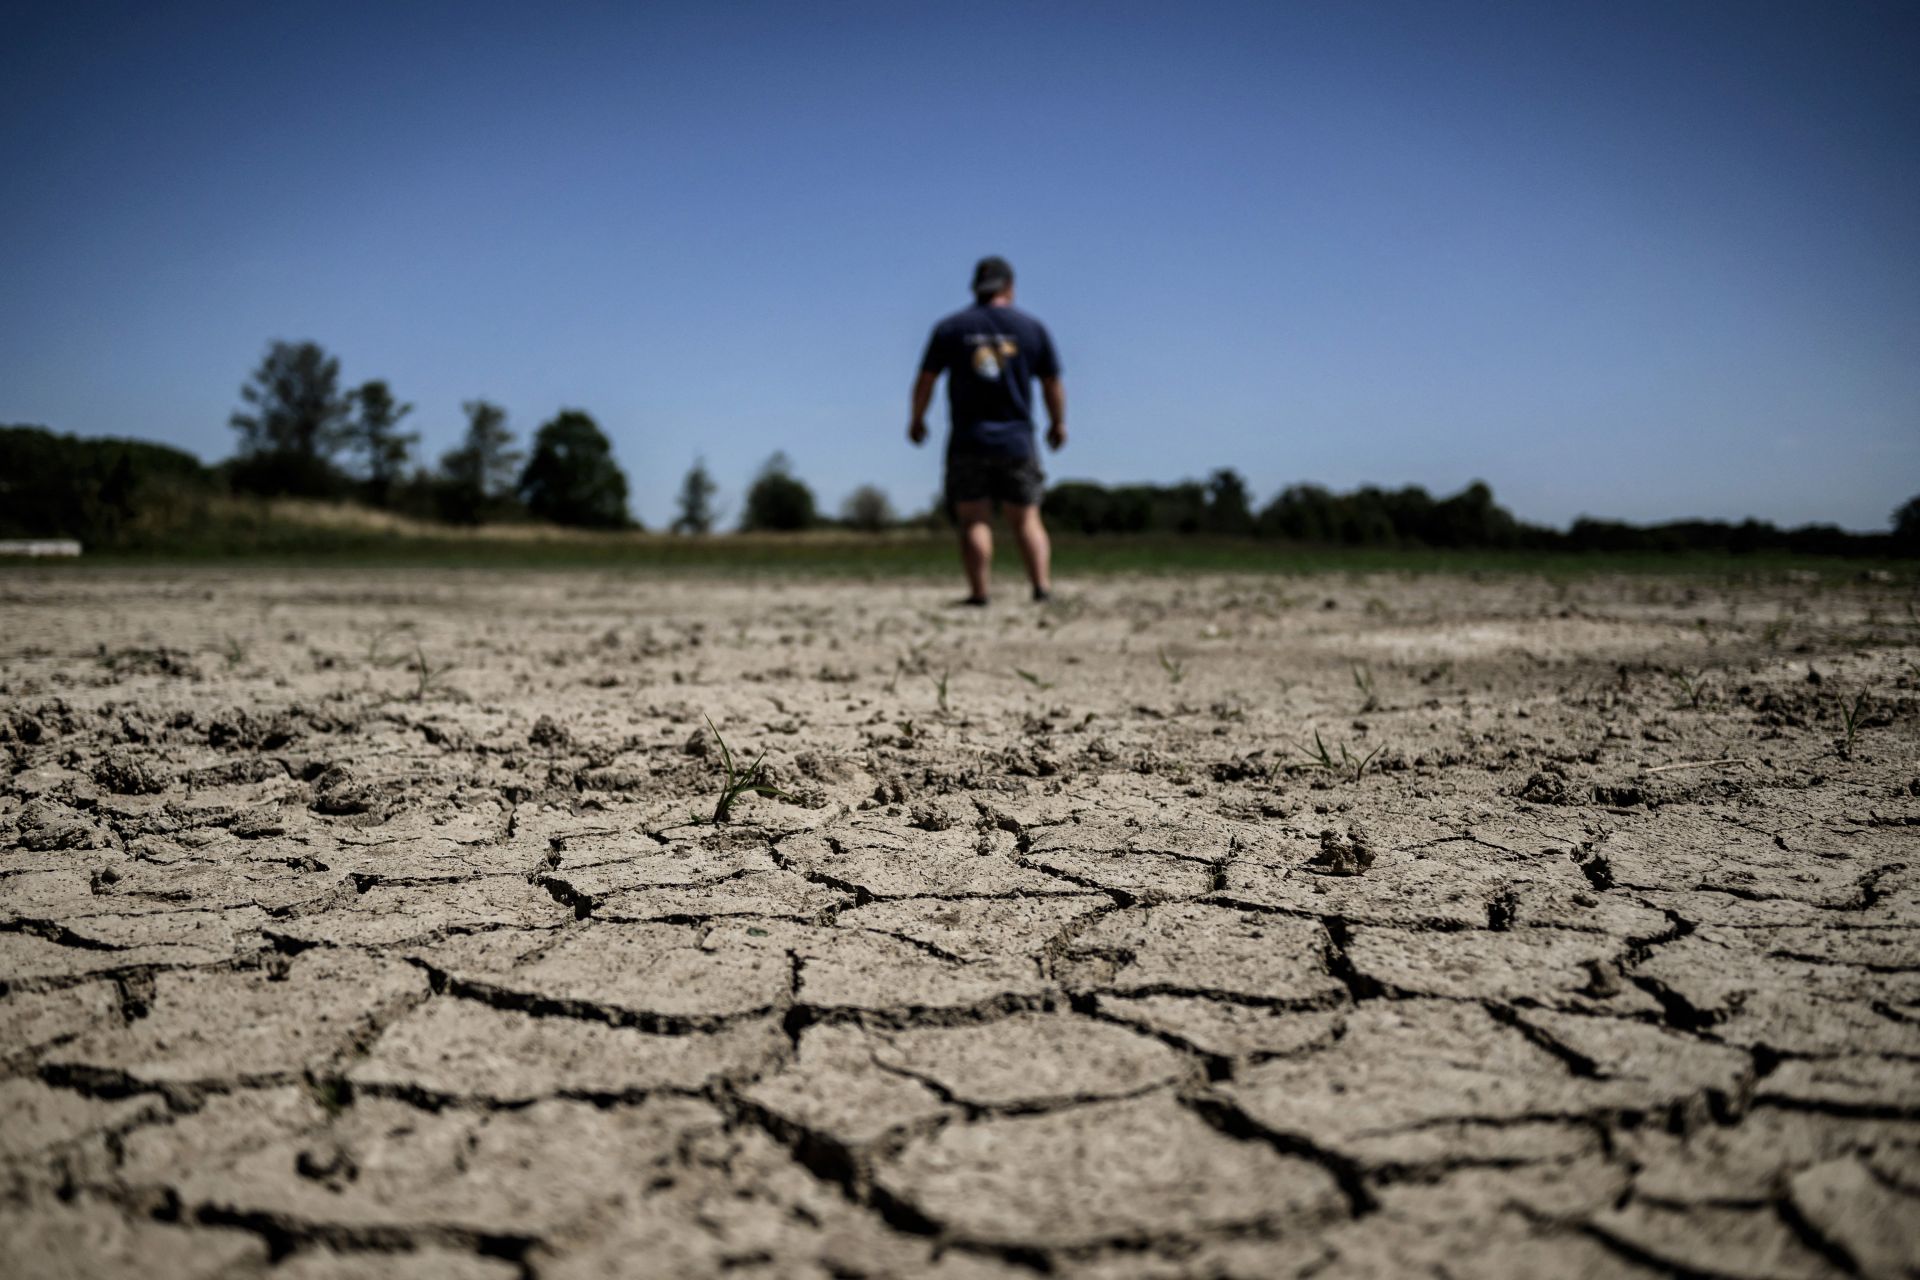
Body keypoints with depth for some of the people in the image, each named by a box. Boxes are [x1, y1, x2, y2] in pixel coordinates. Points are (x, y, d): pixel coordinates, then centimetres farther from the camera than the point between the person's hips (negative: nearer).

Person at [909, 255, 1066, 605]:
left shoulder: (950, 327, 3)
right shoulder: (1032, 327, 5)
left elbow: (926, 379, 4)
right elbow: (1053, 384, 9)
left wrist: (917, 420, 17)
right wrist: (1058, 423, 22)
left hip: (968, 440, -1)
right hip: (1017, 439, 1)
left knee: (974, 521, 1)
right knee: (1026, 519, 7)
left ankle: (979, 593, -4)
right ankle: (1042, 586, -5)